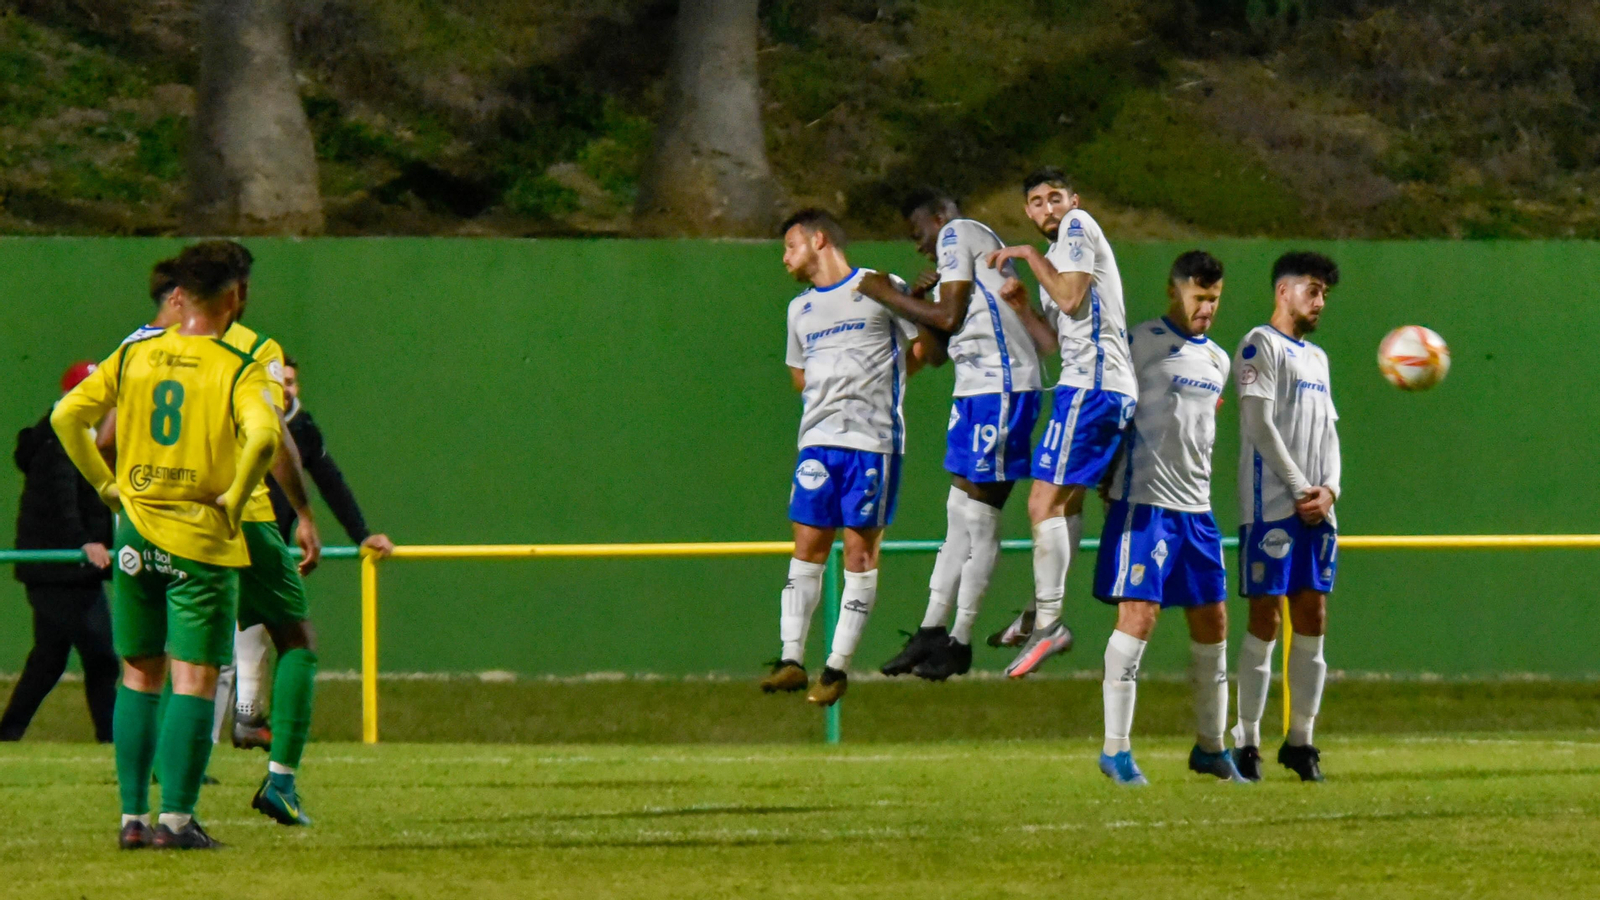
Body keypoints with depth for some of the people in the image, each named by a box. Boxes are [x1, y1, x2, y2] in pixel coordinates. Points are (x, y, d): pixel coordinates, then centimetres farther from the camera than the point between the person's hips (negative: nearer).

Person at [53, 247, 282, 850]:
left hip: (136, 530, 4)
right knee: (194, 680, -2)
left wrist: (106, 485, 11)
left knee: (139, 676, 12)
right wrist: (234, 498, -11)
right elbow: (263, 435, -24)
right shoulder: (238, 368, -8)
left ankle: (132, 816, 9)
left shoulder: (133, 356, 5)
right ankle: (176, 818, -8)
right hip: (201, 539, -4)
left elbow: (67, 416, 4)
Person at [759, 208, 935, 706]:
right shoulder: (800, 309, 18)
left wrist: (876, 383, 8)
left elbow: (922, 347, 5)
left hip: (874, 438, -5)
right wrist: (839, 389, 10)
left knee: (860, 548, -3)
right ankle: (792, 659, -2)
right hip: (818, 439, 5)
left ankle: (838, 666, 0)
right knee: (807, 546, -1)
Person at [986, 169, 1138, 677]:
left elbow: (1071, 299, -15)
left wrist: (1029, 256, -5)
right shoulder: (1055, 256, 24)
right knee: (1065, 498, 17)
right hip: (1110, 387, 11)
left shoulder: (1079, 224, -3)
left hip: (1092, 383, -11)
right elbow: (1054, 340, 19)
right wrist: (1020, 305, 5)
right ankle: (1040, 612, 24)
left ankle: (1047, 625, -16)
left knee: (1045, 501, -13)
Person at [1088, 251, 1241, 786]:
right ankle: (1115, 748, -7)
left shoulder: (1217, 360, 16)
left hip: (1197, 506, 7)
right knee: (1139, 615, -12)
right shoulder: (1141, 344, -6)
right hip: (1144, 501, -7)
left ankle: (1210, 746, 20)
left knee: (1212, 621, 8)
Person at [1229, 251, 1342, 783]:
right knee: (1264, 622, -7)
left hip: (1316, 510, 7)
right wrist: (1300, 490, -13)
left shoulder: (1316, 358, 21)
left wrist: (1329, 489, -1)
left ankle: (1301, 740, 10)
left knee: (1312, 622, 4)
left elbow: (1328, 432, 18)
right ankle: (1246, 742, -3)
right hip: (1271, 508, -7)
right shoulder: (1261, 346, -3)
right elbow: (1260, 425, -10)